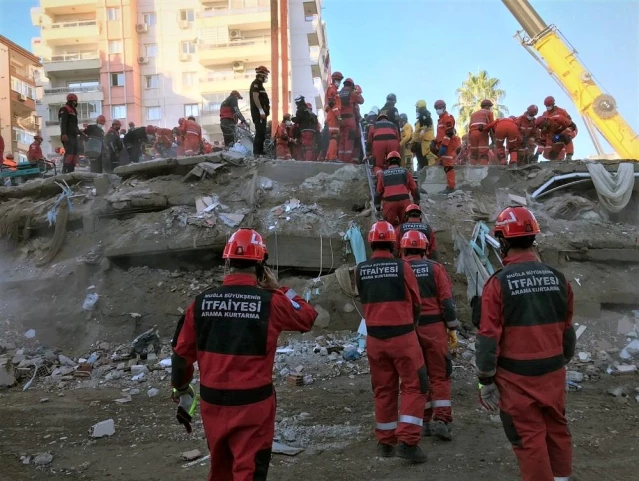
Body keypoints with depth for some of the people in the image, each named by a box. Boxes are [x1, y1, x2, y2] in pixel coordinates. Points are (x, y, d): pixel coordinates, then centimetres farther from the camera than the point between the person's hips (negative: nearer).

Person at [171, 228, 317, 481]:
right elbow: (308, 317, 3)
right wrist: (277, 288, 6)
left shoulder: (201, 302, -5)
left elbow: (182, 353, 3)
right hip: (253, 402, -4)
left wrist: (181, 389, 19)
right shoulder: (269, 302, -14)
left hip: (212, 401, 4)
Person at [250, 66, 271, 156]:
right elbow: (255, 97, -18)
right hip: (258, 112, -10)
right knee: (260, 132, -16)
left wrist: (265, 111, 21)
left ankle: (260, 151, 11)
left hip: (261, 113, 10)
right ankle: (257, 152, -19)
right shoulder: (256, 84, -6)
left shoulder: (260, 84, 24)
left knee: (262, 133, 9)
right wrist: (261, 110, -24)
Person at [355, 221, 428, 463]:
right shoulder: (402, 267, -8)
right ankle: (408, 441, 1)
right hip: (402, 335, -3)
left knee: (383, 389, 14)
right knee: (414, 386, 7)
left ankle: (385, 442, 23)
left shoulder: (360, 270, -2)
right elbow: (415, 302, 1)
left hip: (375, 337, 4)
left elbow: (365, 301, 7)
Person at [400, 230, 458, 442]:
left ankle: (424, 420, 17)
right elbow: (446, 300, -6)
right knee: (440, 375, 7)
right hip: (434, 328, -1)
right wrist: (452, 329, 2)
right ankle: (441, 419, -1)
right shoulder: (435, 268, -3)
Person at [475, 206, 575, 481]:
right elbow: (567, 330, 10)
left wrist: (486, 380, -6)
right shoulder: (557, 278, 0)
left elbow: (489, 337, -15)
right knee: (557, 430, 20)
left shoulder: (499, 283, -15)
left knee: (529, 437, 6)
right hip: (553, 371, 5)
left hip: (516, 376, -5)